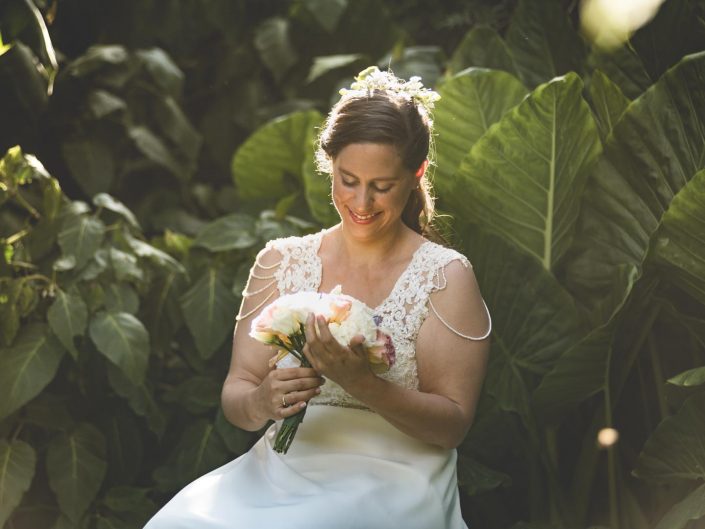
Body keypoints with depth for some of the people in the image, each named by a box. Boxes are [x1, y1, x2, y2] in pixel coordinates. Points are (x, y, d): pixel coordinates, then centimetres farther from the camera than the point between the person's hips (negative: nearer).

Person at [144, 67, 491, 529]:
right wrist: (262, 402, -17)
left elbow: (453, 425, -4)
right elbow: (235, 398, 7)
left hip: (392, 478, -3)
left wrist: (361, 383, -20)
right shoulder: (281, 261, 10)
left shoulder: (445, 276, 1)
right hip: (281, 469, 3)